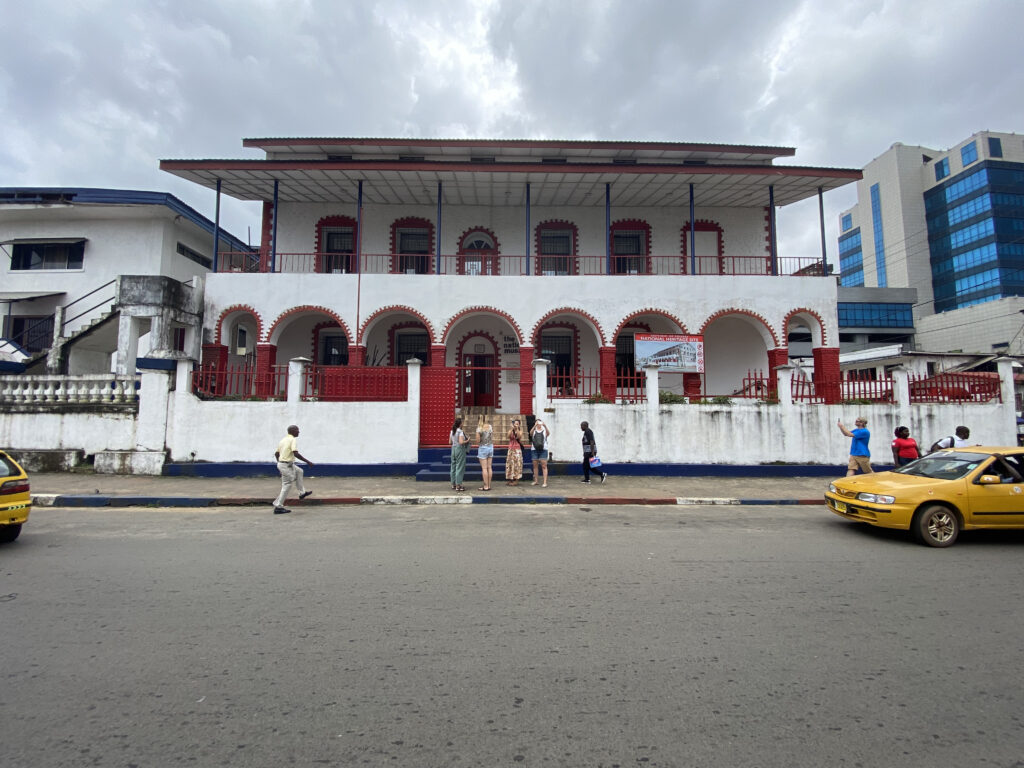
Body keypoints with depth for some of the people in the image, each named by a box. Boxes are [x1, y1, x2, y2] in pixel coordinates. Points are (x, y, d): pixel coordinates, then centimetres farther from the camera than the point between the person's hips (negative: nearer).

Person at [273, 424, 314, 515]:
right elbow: (296, 454, -25)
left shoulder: (283, 439, 12)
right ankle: (278, 507, 4)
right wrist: (307, 461, -20)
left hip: (281, 463, 9)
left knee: (299, 471, 25)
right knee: (286, 486, -1)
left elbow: (276, 454, 17)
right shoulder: (293, 440, -14)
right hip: (287, 465, -9)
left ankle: (302, 492, 28)